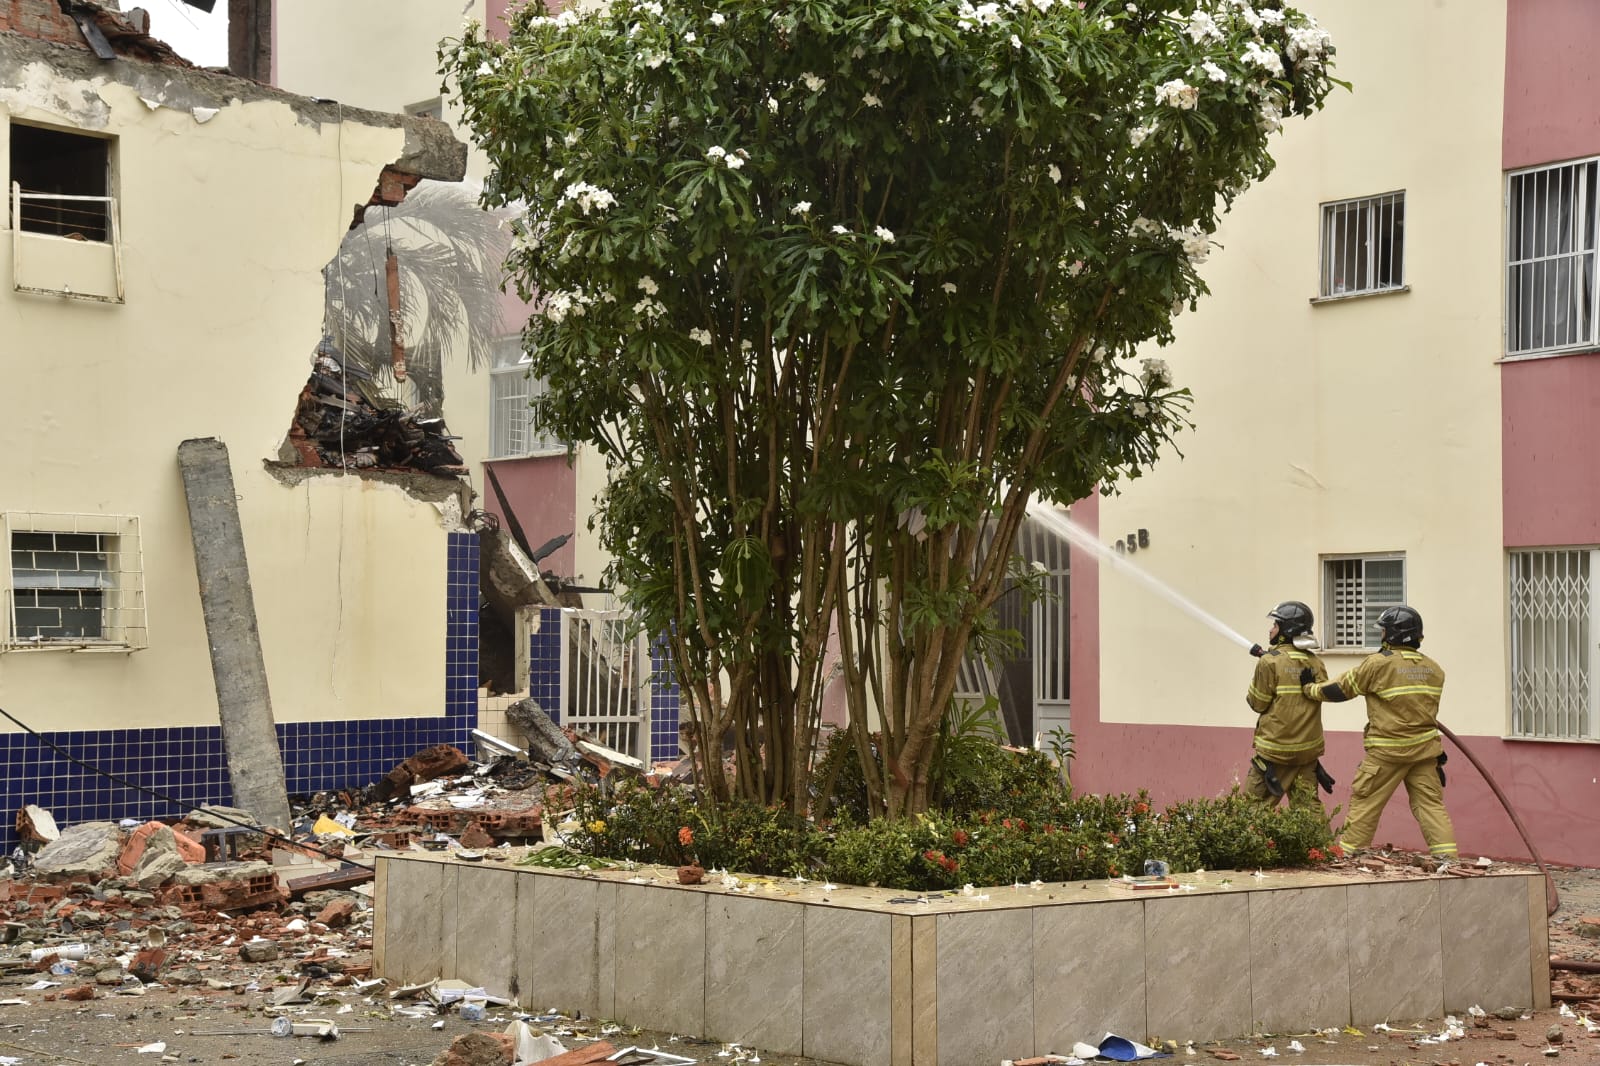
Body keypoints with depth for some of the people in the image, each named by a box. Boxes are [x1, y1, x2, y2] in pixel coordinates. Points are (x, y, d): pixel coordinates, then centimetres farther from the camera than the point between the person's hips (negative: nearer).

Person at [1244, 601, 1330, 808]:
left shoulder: (1270, 661, -13)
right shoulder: (1316, 664, 3)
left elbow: (1258, 703, -7)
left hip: (1276, 748, -6)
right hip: (1309, 748, 6)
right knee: (1308, 806, 9)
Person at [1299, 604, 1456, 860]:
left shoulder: (1378, 664, -11)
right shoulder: (1434, 669, 7)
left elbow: (1341, 690, -2)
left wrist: (1310, 688, 12)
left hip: (1388, 751, -5)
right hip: (1425, 748, 5)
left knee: (1364, 802, 4)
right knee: (1430, 802, 7)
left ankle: (1347, 854, 10)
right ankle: (1447, 856, 0)